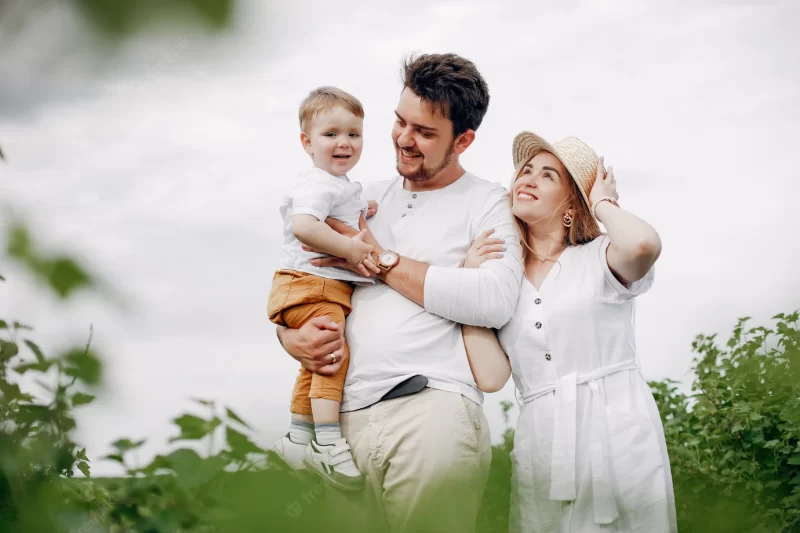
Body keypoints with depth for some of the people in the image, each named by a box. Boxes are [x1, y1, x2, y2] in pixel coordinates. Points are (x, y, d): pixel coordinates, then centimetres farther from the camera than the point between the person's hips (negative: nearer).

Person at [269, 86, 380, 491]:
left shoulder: (342, 186, 19)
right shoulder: (318, 185, -15)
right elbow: (303, 226, -32)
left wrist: (361, 216, 16)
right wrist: (349, 248, -30)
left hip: (332, 287, 11)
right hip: (312, 285, -11)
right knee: (334, 353, -22)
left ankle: (299, 438, 30)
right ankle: (327, 442, -25)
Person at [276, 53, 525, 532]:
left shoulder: (488, 203, 5)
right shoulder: (366, 201, 20)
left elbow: (495, 301, -13)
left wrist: (381, 260, -5)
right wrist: (292, 338, -2)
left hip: (433, 407, -4)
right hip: (344, 416, 5)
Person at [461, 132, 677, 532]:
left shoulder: (598, 258, 2)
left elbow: (643, 243, -24)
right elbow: (490, 376, -2)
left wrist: (603, 202, -4)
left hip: (621, 440, -3)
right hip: (541, 452, 3)